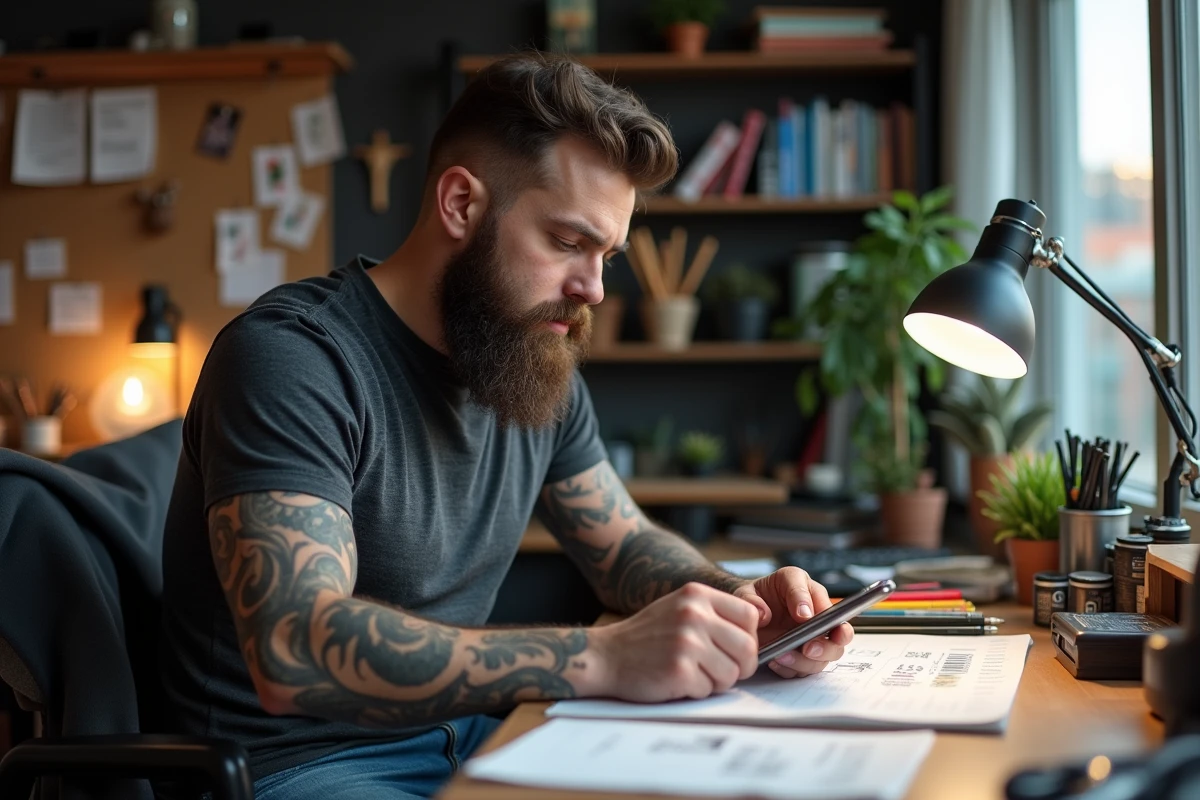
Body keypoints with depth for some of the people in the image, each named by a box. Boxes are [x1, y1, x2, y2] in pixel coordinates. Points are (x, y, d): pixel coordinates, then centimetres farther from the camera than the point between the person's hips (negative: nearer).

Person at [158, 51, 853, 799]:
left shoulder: (541, 369, 4)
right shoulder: (291, 354, -19)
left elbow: (628, 544, 15)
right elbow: (293, 651, -31)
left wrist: (737, 603, -8)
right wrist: (603, 657, -37)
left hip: (468, 733, 7)